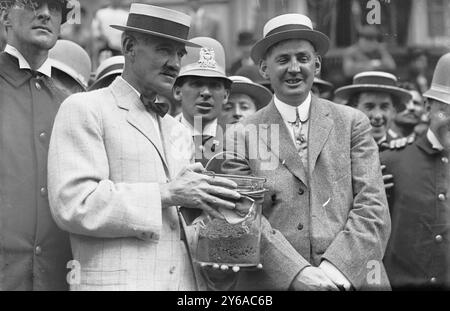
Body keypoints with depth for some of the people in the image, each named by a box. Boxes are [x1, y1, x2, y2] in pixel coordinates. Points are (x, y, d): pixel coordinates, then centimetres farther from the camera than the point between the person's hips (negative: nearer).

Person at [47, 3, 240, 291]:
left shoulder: (177, 132, 20)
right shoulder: (83, 109, -1)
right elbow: (73, 204, -14)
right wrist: (166, 194, -14)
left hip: (183, 279, 6)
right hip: (117, 281, -6)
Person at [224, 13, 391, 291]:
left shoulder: (353, 123, 5)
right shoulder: (242, 137, 2)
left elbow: (374, 209, -2)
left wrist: (336, 267, -14)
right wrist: (297, 274, -18)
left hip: (352, 280, 1)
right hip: (275, 283, -1)